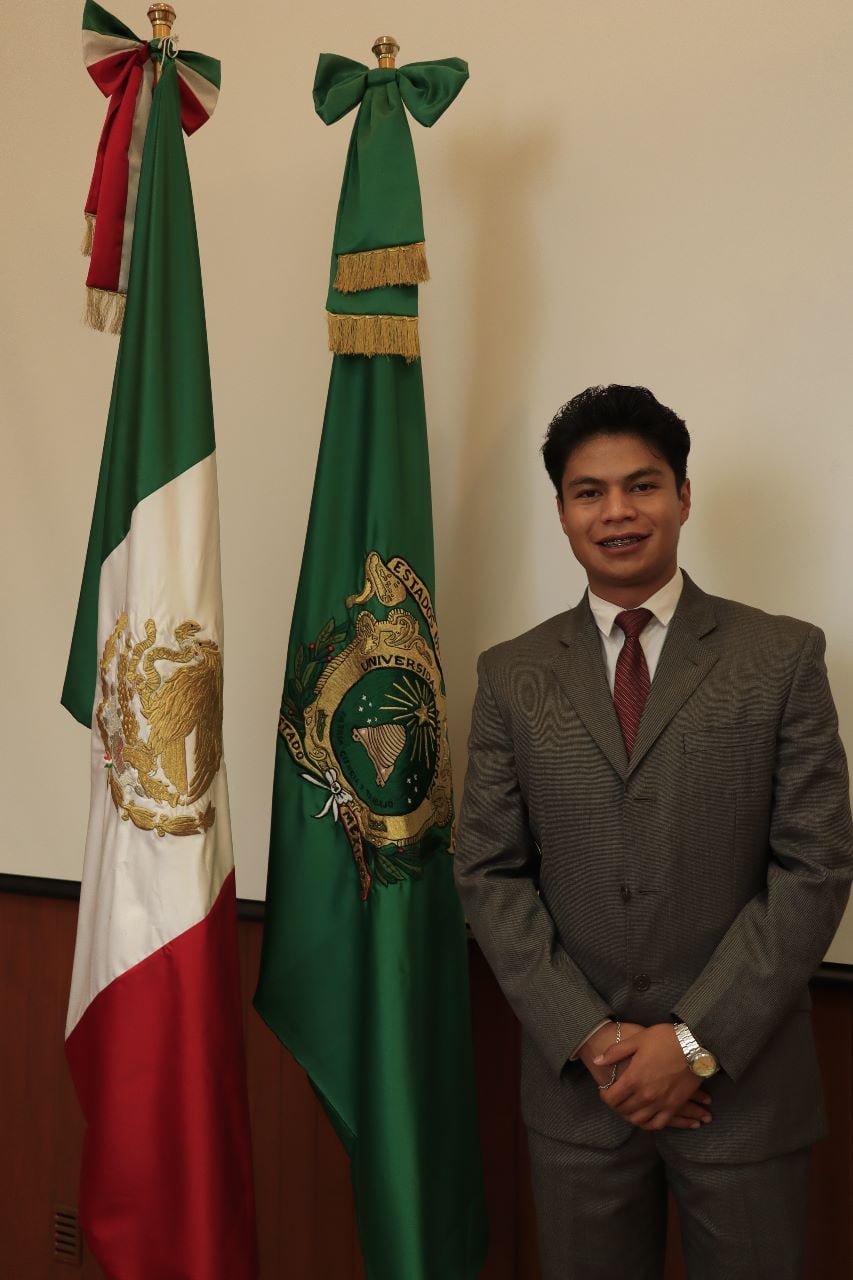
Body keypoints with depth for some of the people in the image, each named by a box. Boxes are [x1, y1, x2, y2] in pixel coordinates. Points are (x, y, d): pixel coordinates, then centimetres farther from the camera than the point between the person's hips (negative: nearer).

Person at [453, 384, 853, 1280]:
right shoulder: (512, 675, 2)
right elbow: (489, 874, 0)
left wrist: (697, 1041, -11)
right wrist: (590, 1036, -9)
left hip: (743, 1079, -1)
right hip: (576, 1078, 2)